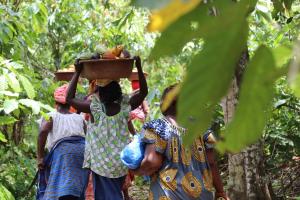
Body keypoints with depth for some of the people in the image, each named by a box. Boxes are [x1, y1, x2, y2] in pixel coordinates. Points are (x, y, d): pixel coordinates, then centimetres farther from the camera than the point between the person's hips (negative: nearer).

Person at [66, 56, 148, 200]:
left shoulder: (95, 108, -14)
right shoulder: (125, 107, -5)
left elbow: (69, 98, -10)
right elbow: (143, 92, 7)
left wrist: (77, 73, -10)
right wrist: (139, 68, 1)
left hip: (102, 164, -4)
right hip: (121, 163, 4)